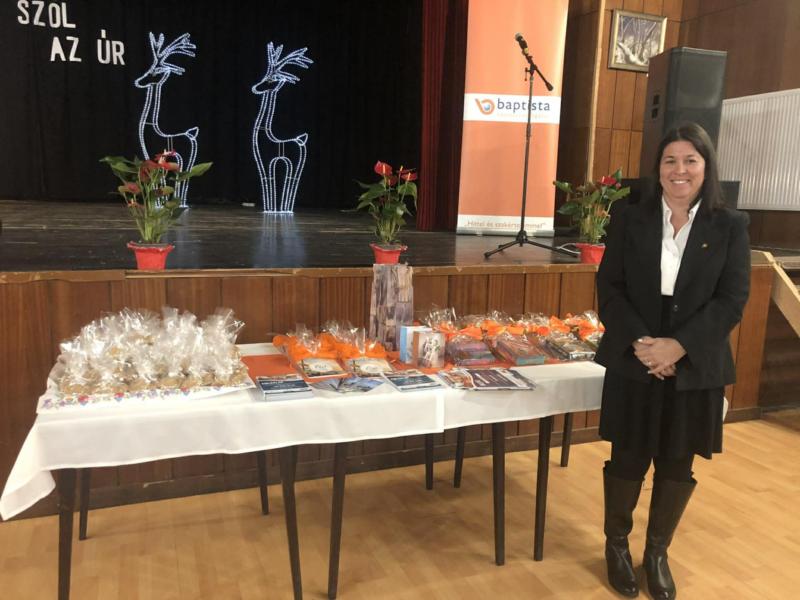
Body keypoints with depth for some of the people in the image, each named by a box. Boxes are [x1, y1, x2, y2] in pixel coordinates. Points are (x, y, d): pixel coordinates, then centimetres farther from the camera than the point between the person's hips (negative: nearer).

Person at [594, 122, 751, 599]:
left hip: (695, 368, 1)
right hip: (634, 362, 0)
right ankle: (617, 545, 33)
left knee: (677, 465, 12)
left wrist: (678, 346, -17)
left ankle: (657, 553, 34)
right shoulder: (629, 216, 1)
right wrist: (639, 341, -16)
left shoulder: (730, 226, 1)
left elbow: (732, 300, -5)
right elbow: (609, 287, -3)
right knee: (628, 459, 9)